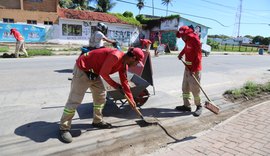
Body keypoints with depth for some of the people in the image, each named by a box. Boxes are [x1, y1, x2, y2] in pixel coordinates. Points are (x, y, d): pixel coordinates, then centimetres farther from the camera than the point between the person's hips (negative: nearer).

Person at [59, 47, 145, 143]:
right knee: (74, 100, -6)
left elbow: (124, 83, 12)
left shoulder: (124, 65, 3)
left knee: (101, 96, 13)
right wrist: (116, 85, -11)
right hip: (82, 70, -9)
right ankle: (64, 128, 6)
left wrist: (131, 100, 16)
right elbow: (103, 73, -24)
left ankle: (97, 121, 29)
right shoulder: (116, 56, -27)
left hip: (95, 73, 10)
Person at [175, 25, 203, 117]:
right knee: (185, 88, 13)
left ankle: (199, 106, 16)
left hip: (194, 69, -9)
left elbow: (198, 56, -20)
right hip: (187, 68, 9)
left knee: (195, 89, -2)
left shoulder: (195, 40, -17)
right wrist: (181, 54, 14)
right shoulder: (187, 40, 7)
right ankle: (187, 106, 24)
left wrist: (194, 70, -24)